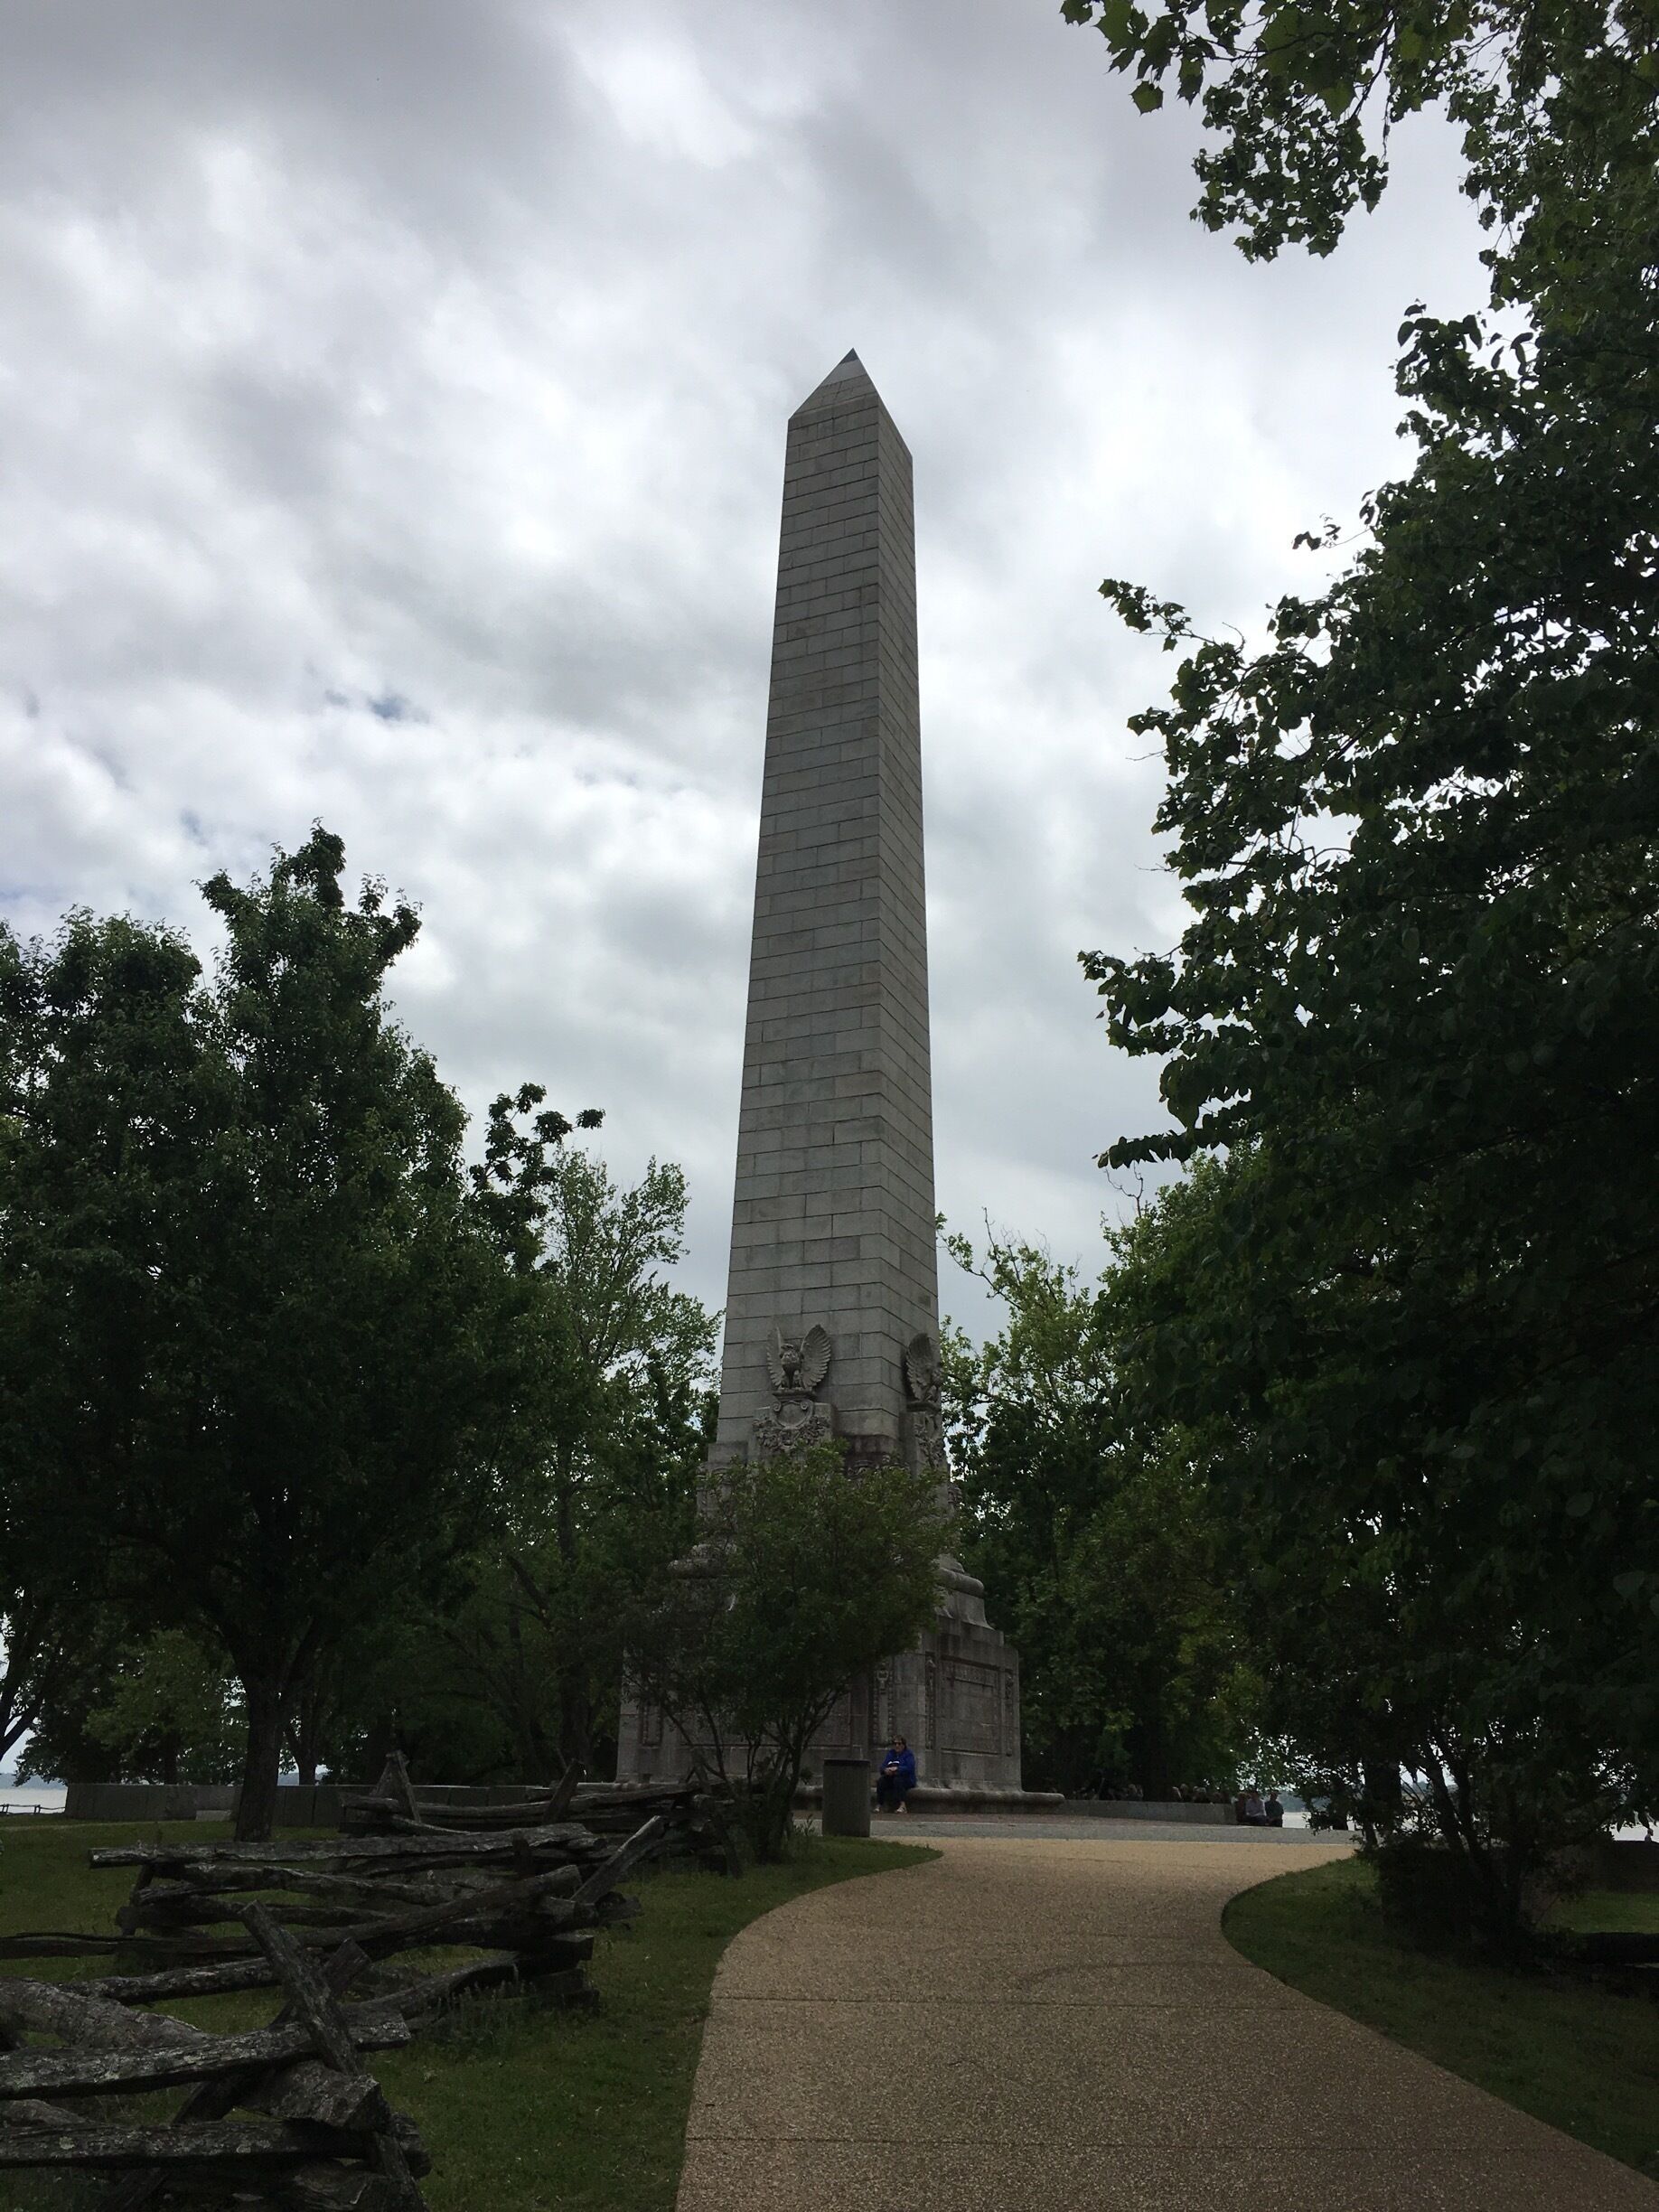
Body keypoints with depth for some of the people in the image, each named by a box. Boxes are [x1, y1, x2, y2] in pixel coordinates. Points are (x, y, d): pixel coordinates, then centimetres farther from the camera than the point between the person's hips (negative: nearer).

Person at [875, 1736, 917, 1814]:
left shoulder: (908, 1754, -1)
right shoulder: (891, 1753, 14)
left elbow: (909, 1768, -18)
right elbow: (882, 1767, 4)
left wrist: (896, 1769, -29)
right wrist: (886, 1770, -21)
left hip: (907, 1779, -4)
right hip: (891, 1779, 4)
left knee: (898, 1780, -37)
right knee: (881, 1780, -24)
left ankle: (902, 1805, -40)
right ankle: (878, 1806, -25)